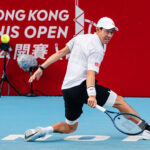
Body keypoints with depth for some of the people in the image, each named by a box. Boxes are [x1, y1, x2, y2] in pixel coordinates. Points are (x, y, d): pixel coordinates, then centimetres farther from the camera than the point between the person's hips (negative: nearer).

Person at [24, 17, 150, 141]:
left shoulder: (79, 38, 15)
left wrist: (42, 68, 18)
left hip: (67, 89, 8)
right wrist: (91, 94, -35)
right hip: (82, 85, -8)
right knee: (119, 101, -2)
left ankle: (41, 131, 1)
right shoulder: (97, 50, -9)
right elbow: (90, 73, -23)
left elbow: (60, 53, 14)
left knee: (70, 128, 21)